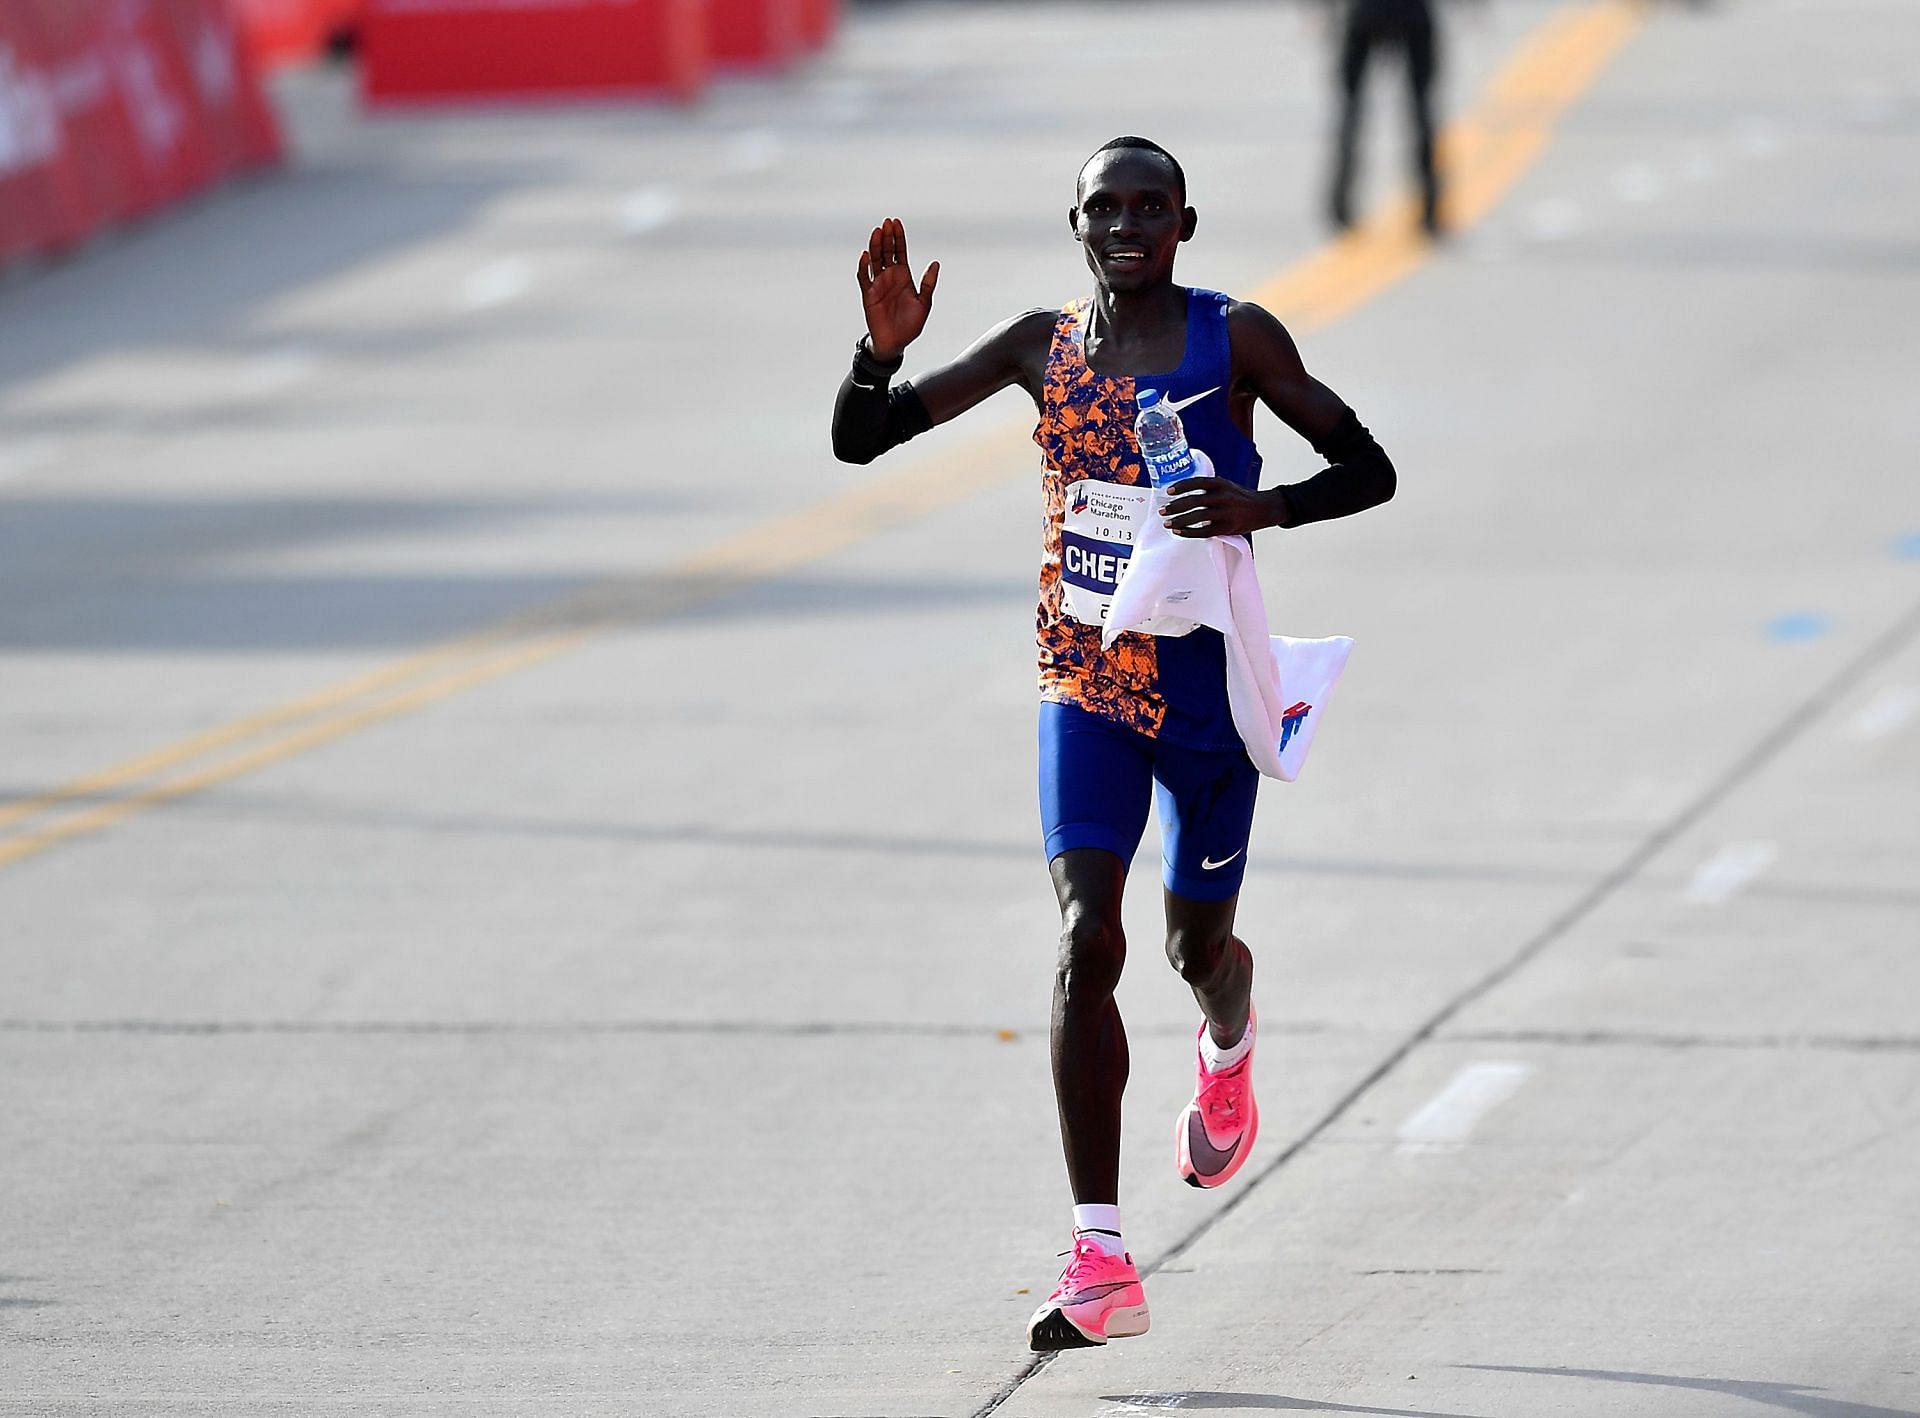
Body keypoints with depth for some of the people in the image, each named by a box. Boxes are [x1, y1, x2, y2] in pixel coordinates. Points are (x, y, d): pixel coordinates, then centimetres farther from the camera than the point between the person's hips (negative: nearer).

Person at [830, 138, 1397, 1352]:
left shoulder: (1235, 340, -7)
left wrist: (1262, 507, -23)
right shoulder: (1040, 348, 1)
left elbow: (1369, 471, -5)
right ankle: (1101, 1264, -19)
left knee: (1196, 944, 12)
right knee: (1085, 944, -15)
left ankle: (1230, 1040, 55)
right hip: (1086, 685, 1)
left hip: (1209, 689, -1)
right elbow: (859, 440, 2)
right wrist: (885, 348, -19)